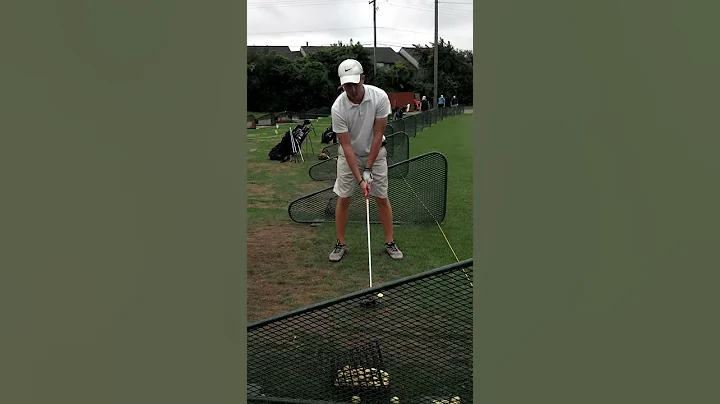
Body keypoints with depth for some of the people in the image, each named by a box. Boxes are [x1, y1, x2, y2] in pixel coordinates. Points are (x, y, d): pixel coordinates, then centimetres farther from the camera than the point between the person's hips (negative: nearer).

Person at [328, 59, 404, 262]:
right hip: (349, 154, 0)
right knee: (343, 198, -1)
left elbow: (378, 136, -19)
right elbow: (346, 145, -23)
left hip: (375, 153, 1)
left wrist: (368, 169, -18)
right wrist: (359, 179, -27)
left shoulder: (380, 97, -25)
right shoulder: (338, 108, -27)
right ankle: (340, 244, 13)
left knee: (382, 198, 3)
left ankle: (390, 243, 15)